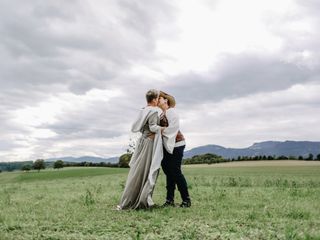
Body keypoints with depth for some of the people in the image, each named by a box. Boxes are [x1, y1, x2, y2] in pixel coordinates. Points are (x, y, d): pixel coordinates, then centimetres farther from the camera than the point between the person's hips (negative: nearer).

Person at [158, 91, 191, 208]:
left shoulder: (171, 111, -8)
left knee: (175, 172, -7)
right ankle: (170, 199, 12)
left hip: (176, 144, -9)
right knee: (168, 172, 7)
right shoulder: (162, 114, 17)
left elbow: (173, 127, -19)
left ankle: (186, 200, 2)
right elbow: (162, 129, 11)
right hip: (167, 146, 9)